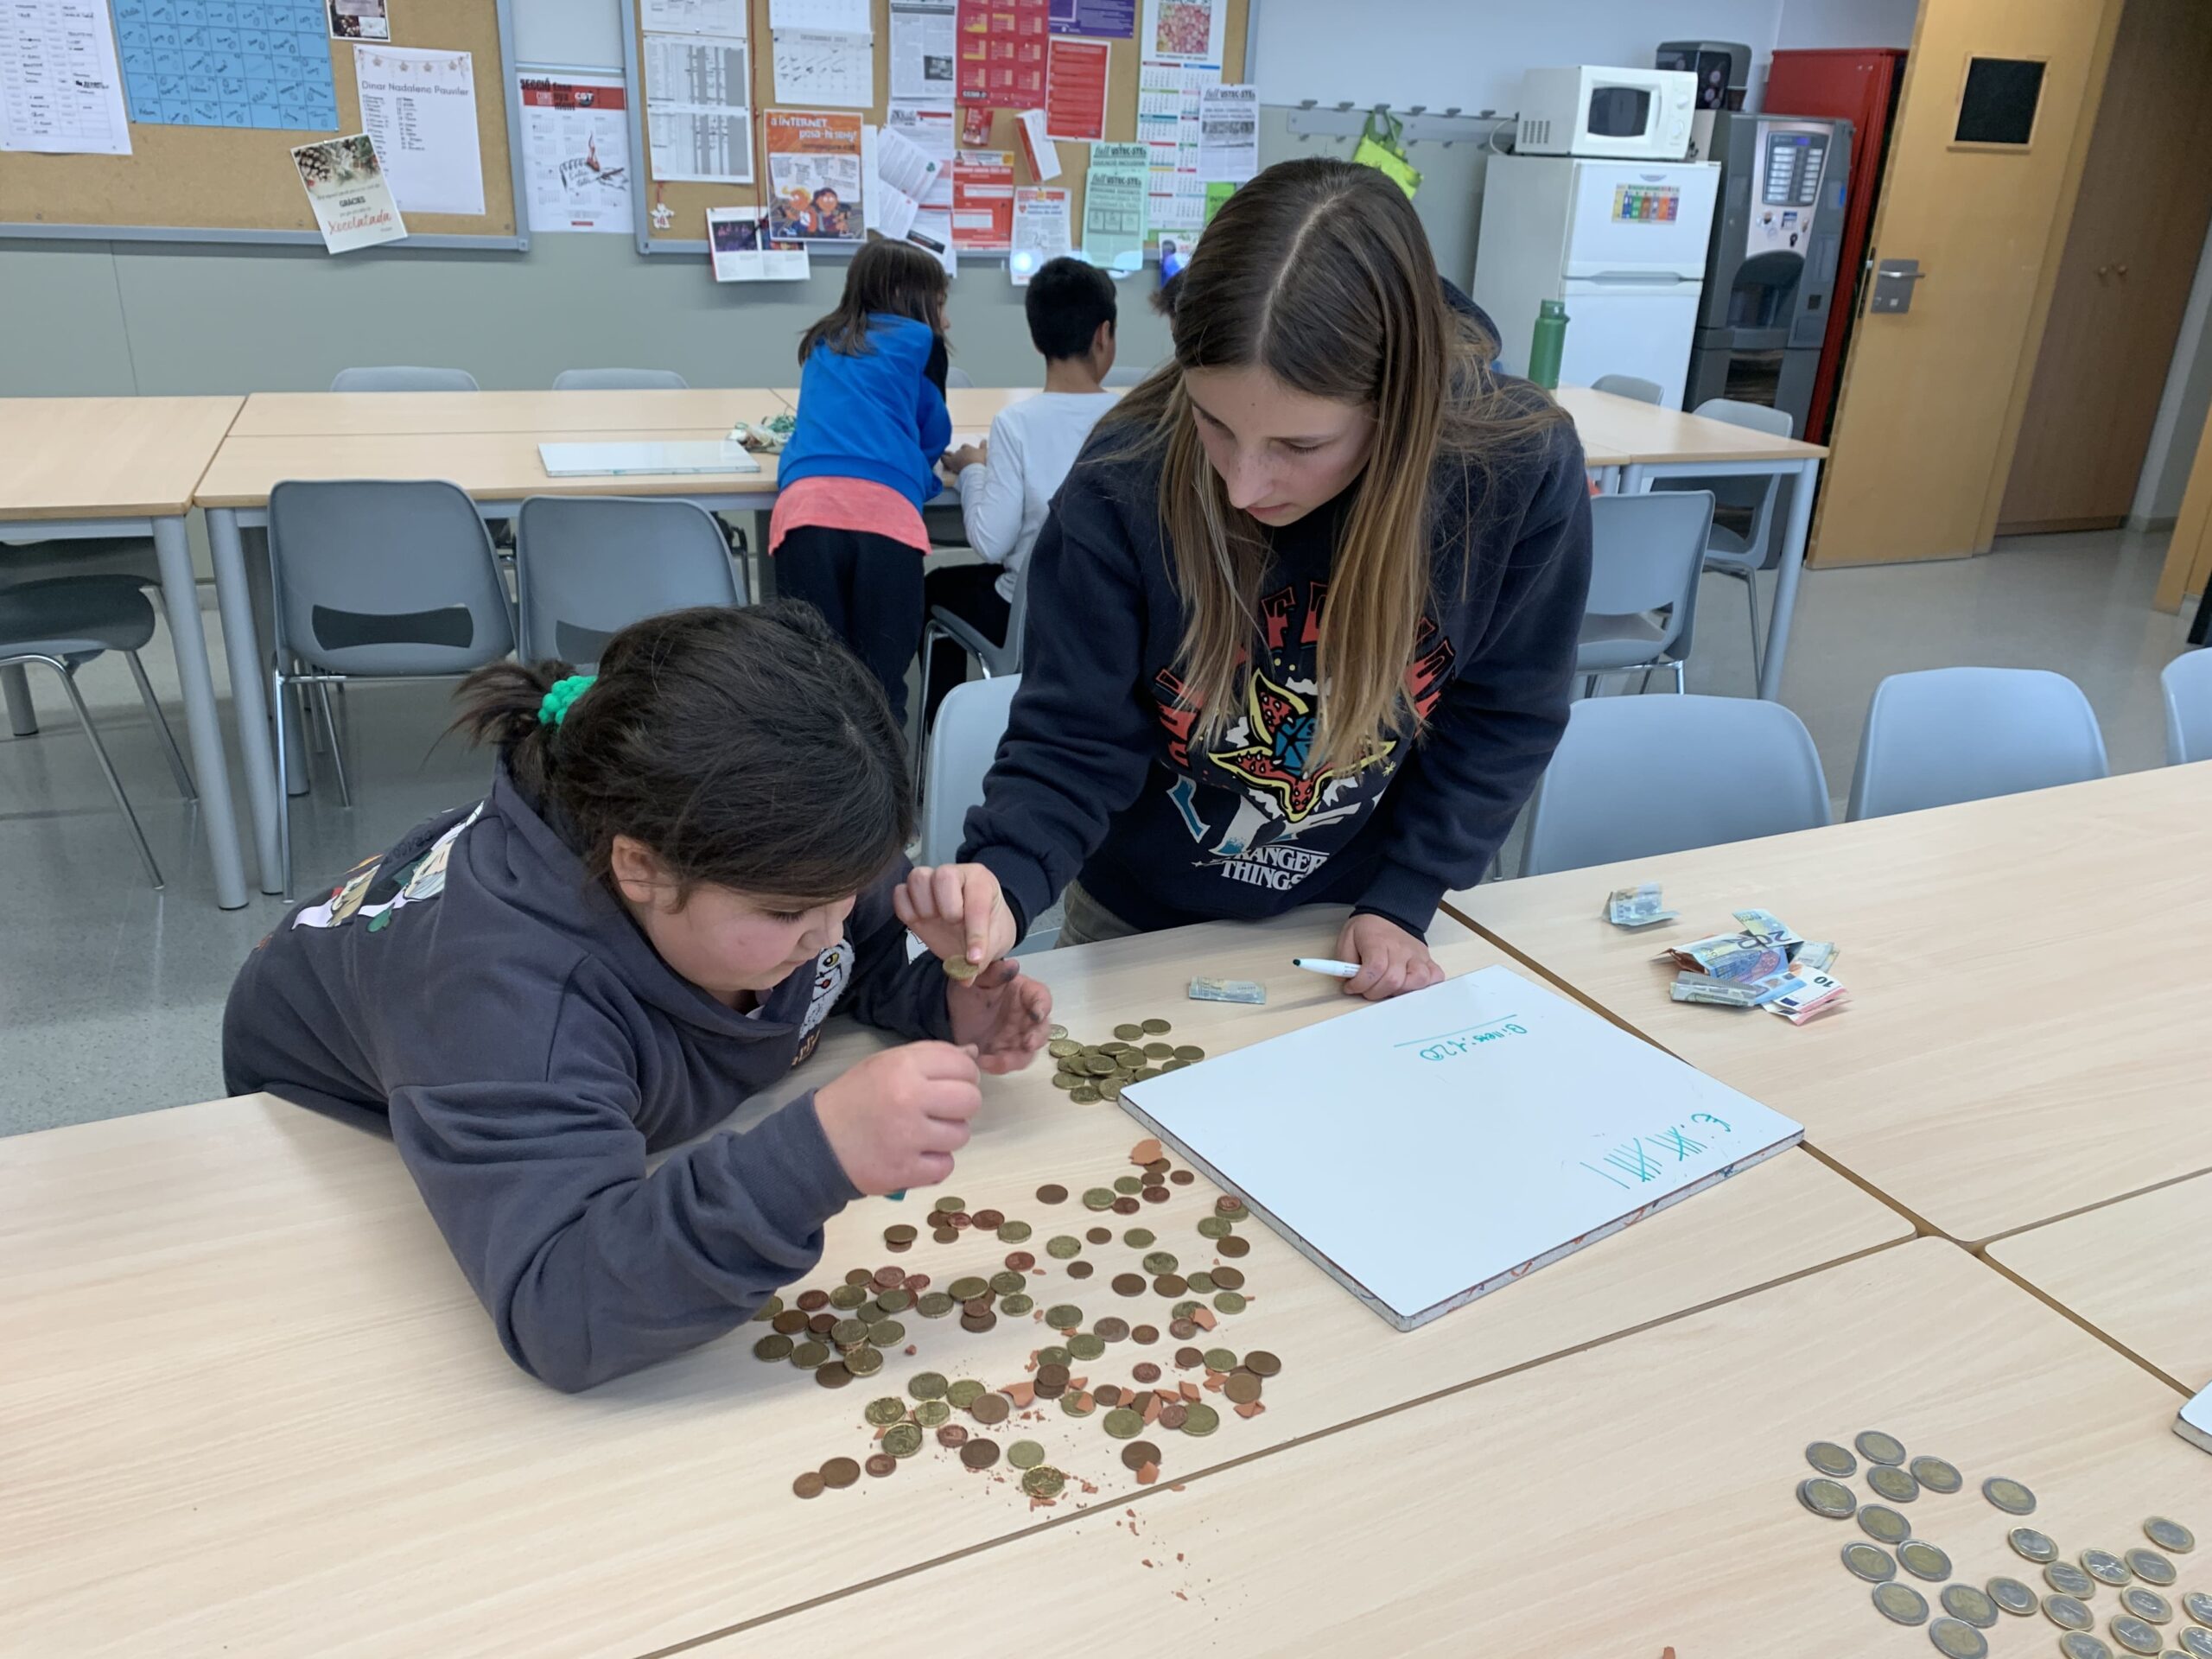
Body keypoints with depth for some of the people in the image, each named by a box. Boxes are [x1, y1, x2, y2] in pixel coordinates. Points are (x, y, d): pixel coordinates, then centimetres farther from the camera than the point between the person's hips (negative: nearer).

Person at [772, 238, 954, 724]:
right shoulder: (920, 340, 20)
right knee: (880, 687, -1)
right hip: (885, 509, -3)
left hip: (806, 506, 3)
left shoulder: (821, 342, 32)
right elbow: (934, 438, 29)